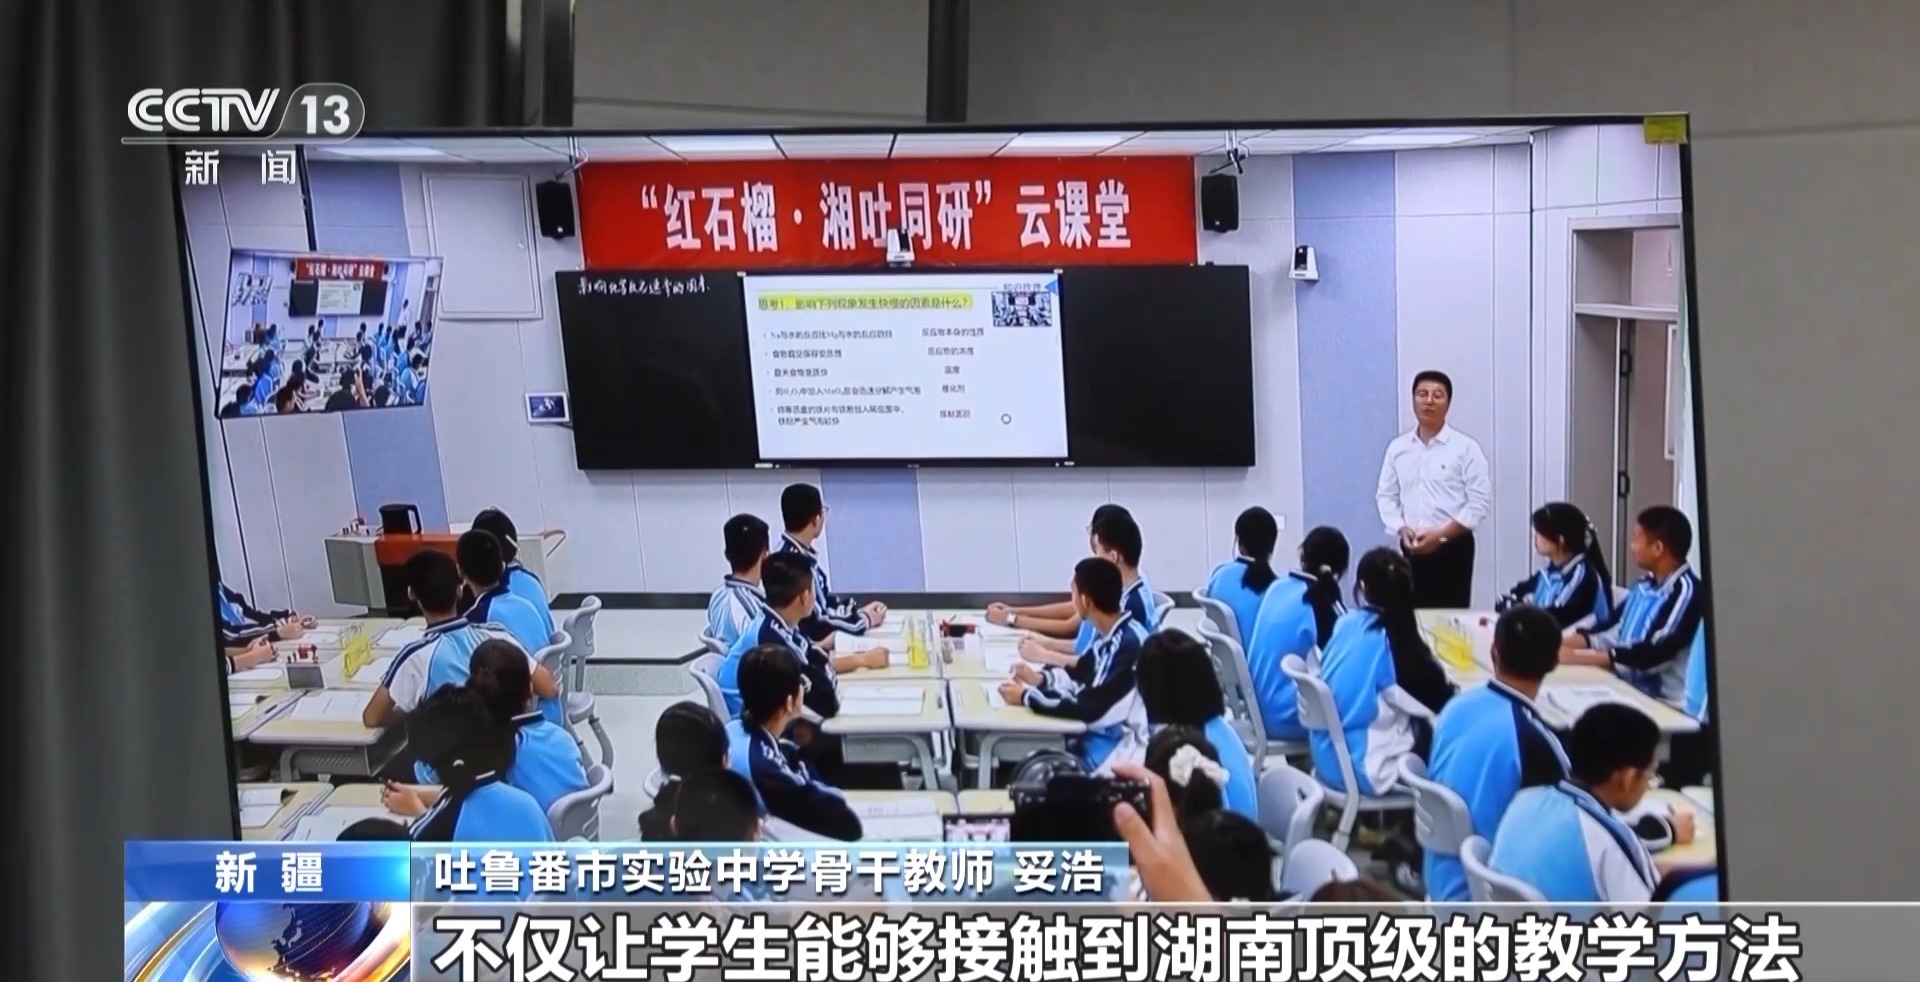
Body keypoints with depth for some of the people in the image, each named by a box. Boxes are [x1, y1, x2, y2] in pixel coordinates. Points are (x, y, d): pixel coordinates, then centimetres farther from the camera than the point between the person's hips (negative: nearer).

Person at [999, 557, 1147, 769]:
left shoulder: (1129, 643, -26)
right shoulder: (1107, 632, 2)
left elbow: (1089, 708, -27)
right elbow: (1084, 675, 20)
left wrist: (1027, 697, -18)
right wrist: (1040, 678, 3)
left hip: (1117, 744, -8)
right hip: (1096, 730, 8)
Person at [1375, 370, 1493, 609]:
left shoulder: (1465, 447, -4)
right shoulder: (1397, 447, 7)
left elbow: (1480, 501, -8)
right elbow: (1385, 496, 11)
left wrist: (1440, 534, -15)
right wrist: (1402, 529, -7)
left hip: (1452, 548, -3)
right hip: (1412, 549, 3)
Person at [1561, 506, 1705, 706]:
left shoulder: (1686, 592, -13)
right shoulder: (1646, 586, 13)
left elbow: (1654, 653, -21)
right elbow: (1614, 630, 12)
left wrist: (1583, 657, -23)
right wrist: (1563, 643, -3)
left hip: (1662, 701, -8)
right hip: (1629, 689, 8)